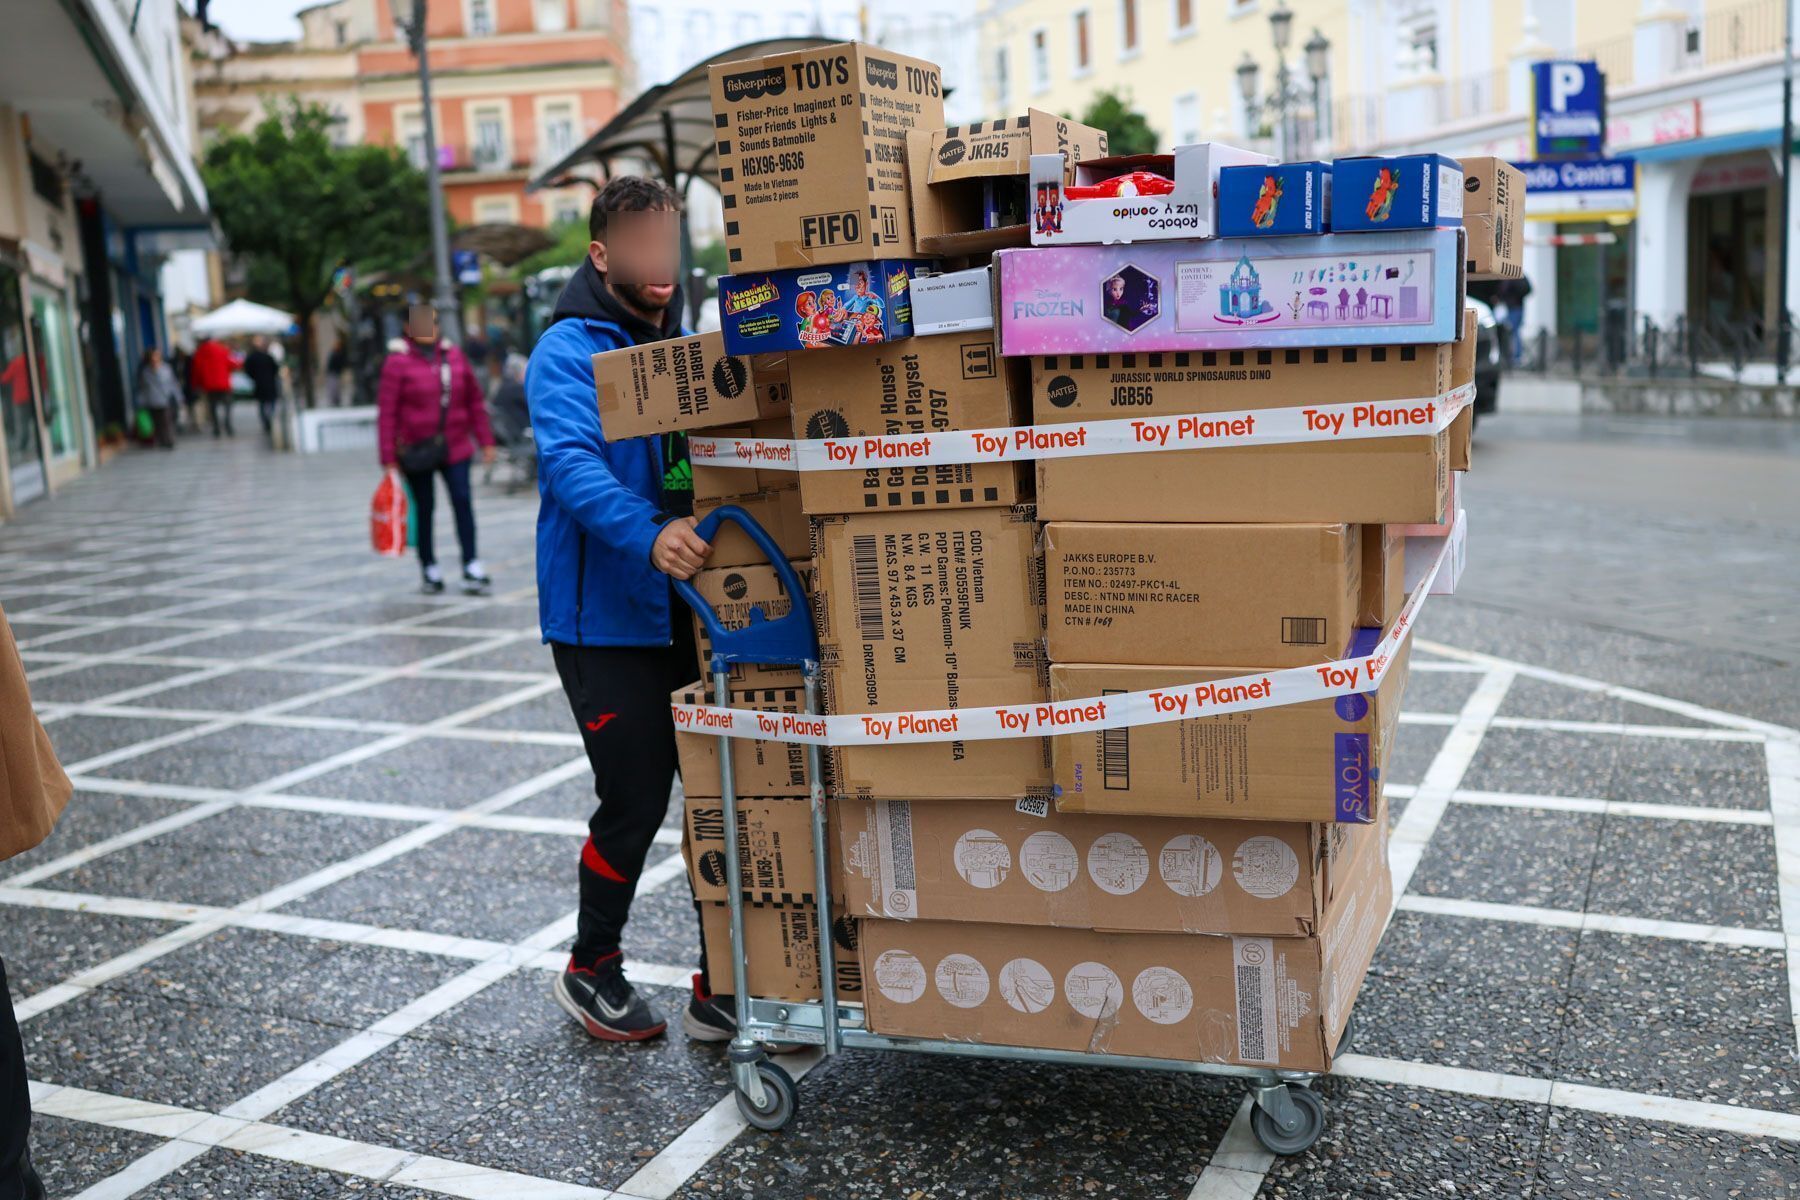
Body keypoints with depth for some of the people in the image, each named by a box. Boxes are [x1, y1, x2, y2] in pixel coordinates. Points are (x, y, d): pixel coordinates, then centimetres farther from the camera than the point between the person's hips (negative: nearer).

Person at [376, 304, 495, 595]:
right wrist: (389, 458, -10)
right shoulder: (397, 363, -4)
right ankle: (430, 571, 17)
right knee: (423, 508, 6)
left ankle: (472, 569, -3)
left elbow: (474, 400, 12)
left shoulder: (454, 356, 7)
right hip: (416, 449, -2)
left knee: (463, 502, -5)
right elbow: (386, 413, -6)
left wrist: (485, 440, 9)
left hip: (455, 447, 2)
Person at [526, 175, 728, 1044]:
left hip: (690, 614, 6)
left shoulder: (683, 342, 12)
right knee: (634, 801, -2)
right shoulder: (569, 351, -10)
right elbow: (571, 461, -27)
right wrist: (647, 535, -43)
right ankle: (591, 972, 24)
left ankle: (721, 988, 19)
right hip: (606, 621, -6)